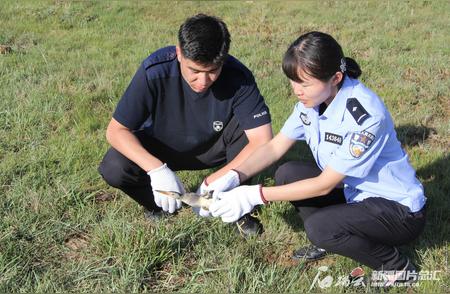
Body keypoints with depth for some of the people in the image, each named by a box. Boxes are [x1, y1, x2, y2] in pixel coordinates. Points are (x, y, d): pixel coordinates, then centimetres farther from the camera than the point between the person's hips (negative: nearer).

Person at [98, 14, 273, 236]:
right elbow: (116, 130, -26)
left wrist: (215, 182, -39)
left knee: (249, 127, -29)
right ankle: (160, 206, 5)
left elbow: (262, 140, -32)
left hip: (213, 148, 0)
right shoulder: (155, 71, -31)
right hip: (162, 148, 0)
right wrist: (157, 169, -42)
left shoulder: (238, 77, -30)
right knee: (114, 169, -28)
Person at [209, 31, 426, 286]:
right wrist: (234, 177, -18)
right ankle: (328, 242, 8)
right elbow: (275, 147, -1)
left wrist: (255, 196, -26)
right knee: (287, 174, -6)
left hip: (400, 210, -7)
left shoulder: (365, 114, -30)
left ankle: (396, 266, -4)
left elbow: (324, 185, -26)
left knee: (319, 226, -28)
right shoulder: (312, 99, -8)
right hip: (353, 191, 7)